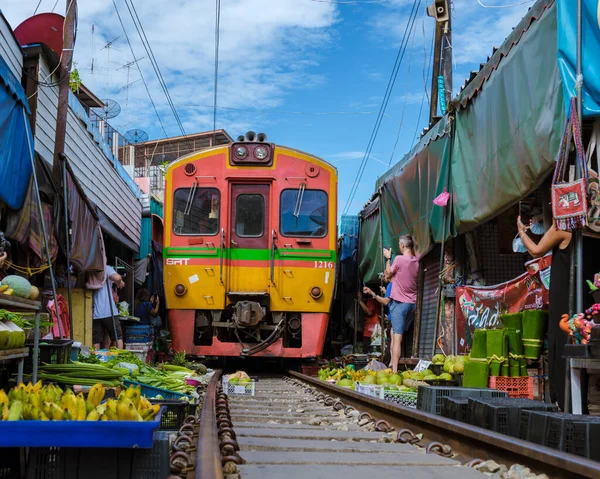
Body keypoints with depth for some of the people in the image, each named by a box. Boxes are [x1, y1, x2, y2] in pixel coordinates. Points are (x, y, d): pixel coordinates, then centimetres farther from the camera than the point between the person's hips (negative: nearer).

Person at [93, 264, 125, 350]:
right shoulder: (106, 268, -2)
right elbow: (117, 278, -21)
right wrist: (120, 283, 2)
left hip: (94, 314, 3)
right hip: (109, 311, -3)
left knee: (96, 342, 5)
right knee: (118, 338, 8)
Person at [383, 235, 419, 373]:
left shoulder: (399, 259, -14)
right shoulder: (416, 261, 5)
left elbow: (388, 275, 1)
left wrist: (388, 258, 10)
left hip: (399, 303, -7)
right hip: (412, 303, 7)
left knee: (397, 337, -7)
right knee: (395, 333, 19)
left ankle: (394, 370, -9)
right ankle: (392, 364, 20)